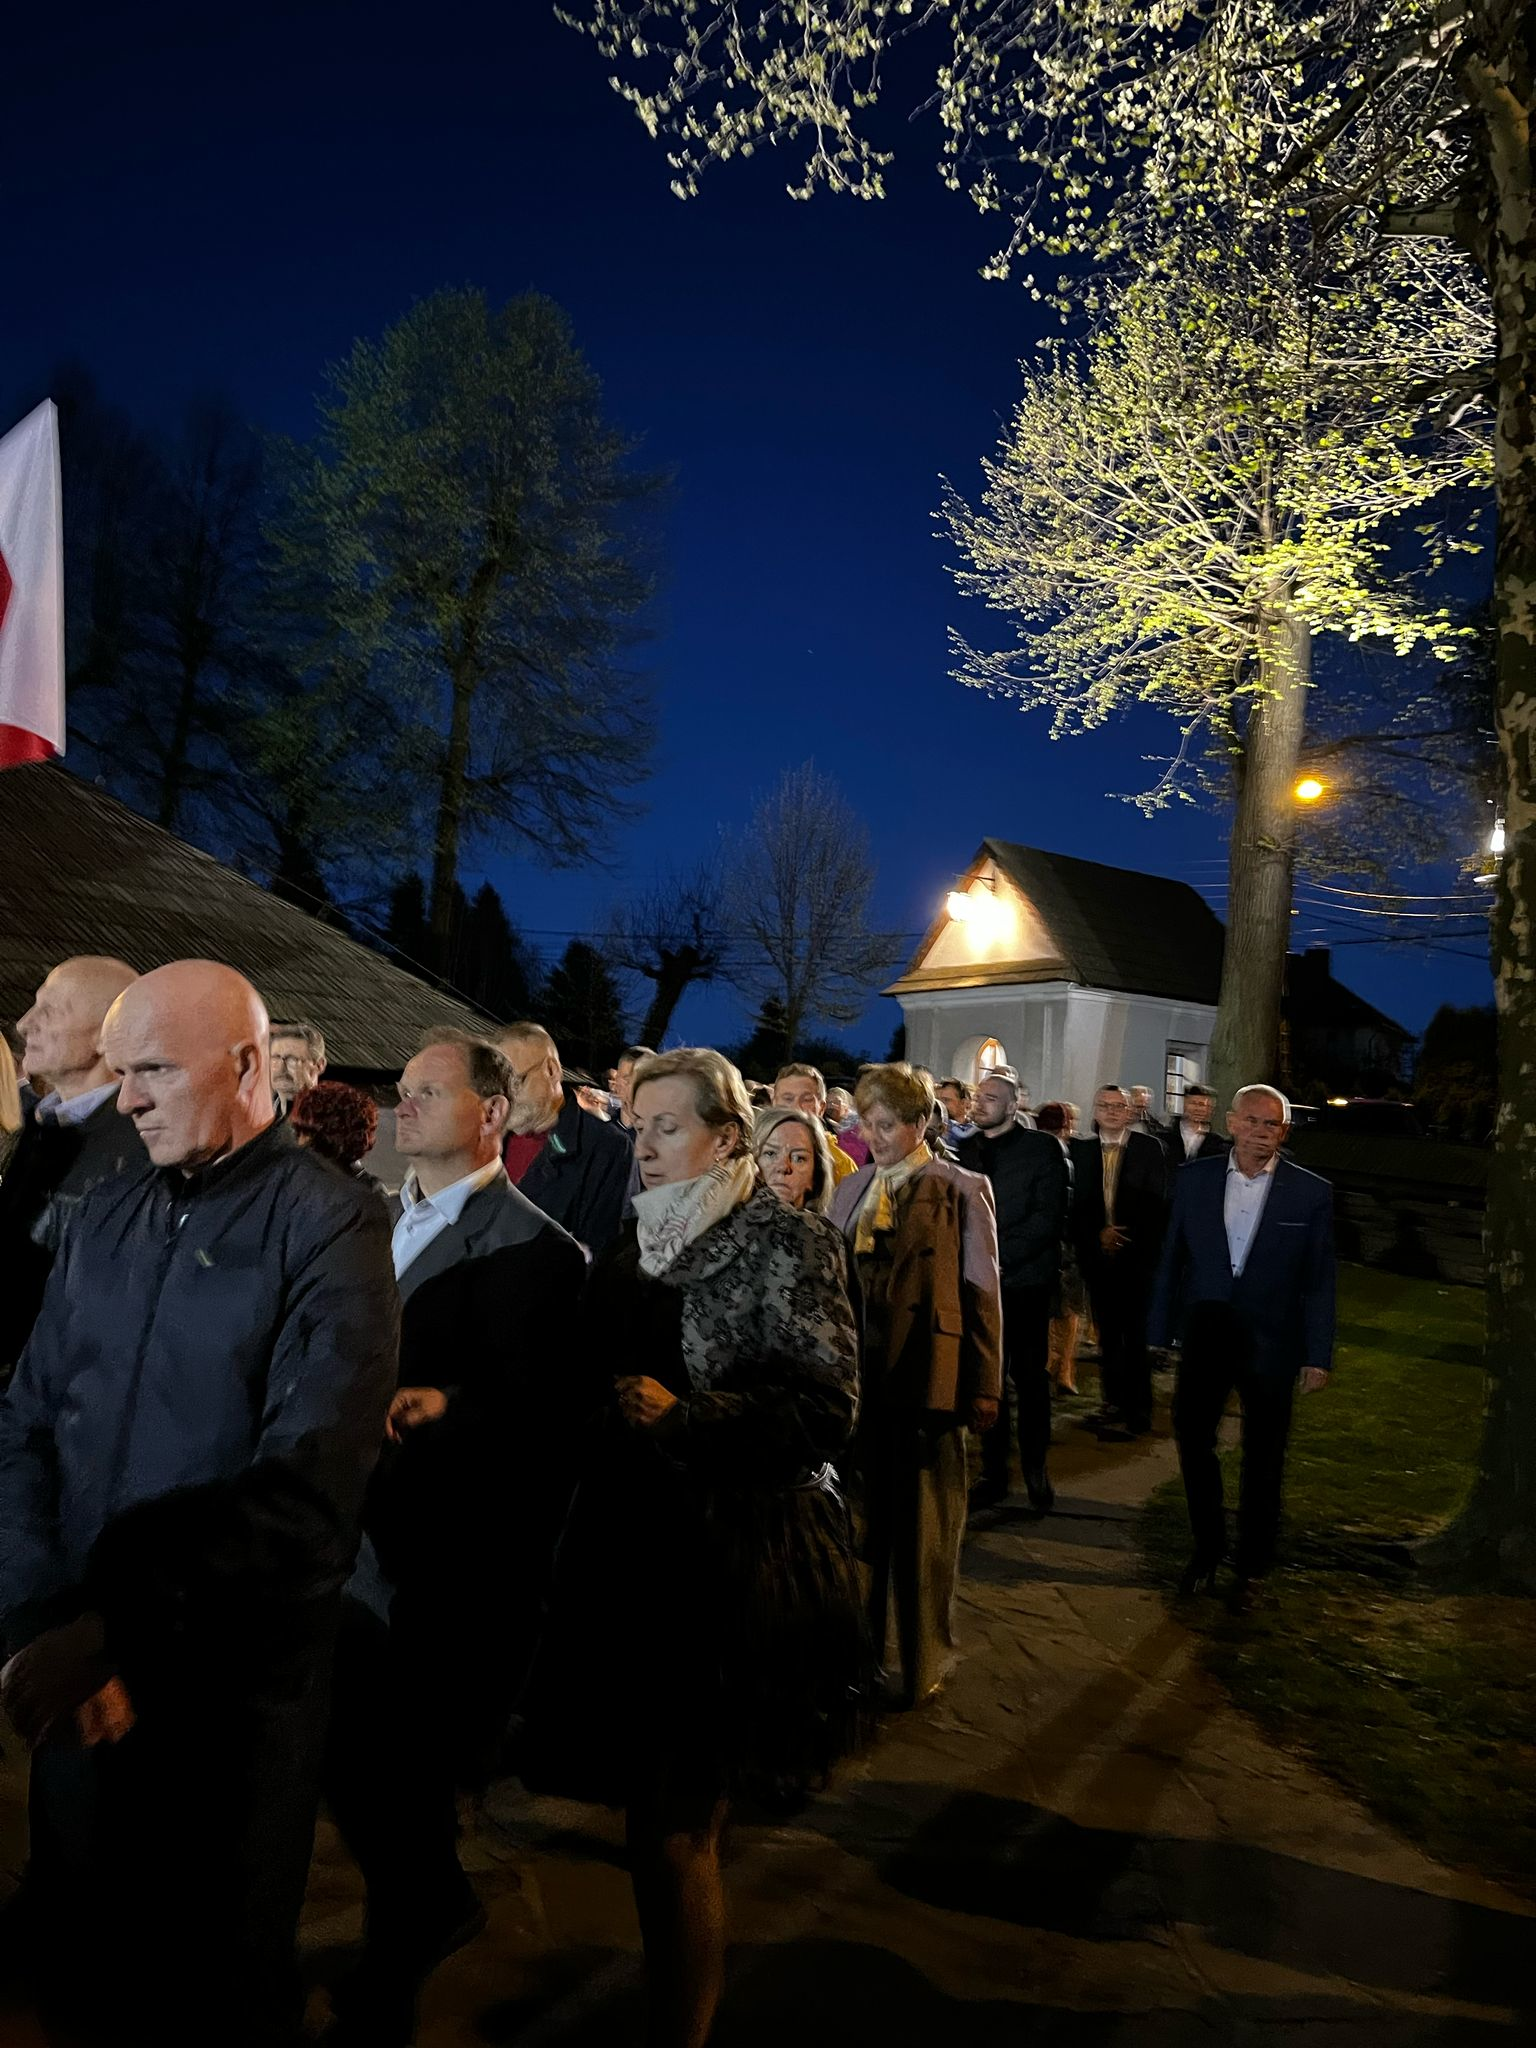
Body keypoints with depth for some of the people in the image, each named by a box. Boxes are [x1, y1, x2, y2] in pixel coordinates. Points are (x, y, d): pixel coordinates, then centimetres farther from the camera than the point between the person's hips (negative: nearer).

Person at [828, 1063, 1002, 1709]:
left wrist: (983, 1387, -8)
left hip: (924, 1373, -4)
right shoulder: (851, 1190, 12)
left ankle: (917, 1657, 24)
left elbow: (982, 1292, -5)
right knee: (860, 1513, 14)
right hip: (857, 1369, 5)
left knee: (919, 1521, 6)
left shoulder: (960, 1191, -3)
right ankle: (861, 1644, 32)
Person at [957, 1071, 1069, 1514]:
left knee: (1029, 1378, 6)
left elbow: (1048, 1216, -10)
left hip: (1024, 1281, -3)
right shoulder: (964, 1151, 11)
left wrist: (997, 1255, -17)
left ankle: (1036, 1469, 20)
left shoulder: (1041, 1148, -2)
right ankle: (993, 1472, 17)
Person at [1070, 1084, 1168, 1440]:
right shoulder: (1081, 1149, 8)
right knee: (1108, 1334, 9)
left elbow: (1156, 1203, -3)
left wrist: (1128, 1237, -11)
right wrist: (1097, 1235, -8)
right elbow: (1076, 1203, 5)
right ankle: (1114, 1403, 19)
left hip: (1138, 1254, -3)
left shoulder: (1149, 1148, 1)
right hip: (1097, 1254, 3)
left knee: (1135, 1334, -5)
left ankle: (1135, 1413, 2)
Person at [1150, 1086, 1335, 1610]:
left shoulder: (1311, 1192, -7)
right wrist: (1162, 1330, 3)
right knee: (1193, 1443, 10)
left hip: (1270, 1345, -1)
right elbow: (1172, 1258, 2)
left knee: (1263, 1463, 12)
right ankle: (1207, 1548, 32)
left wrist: (1317, 1356, -5)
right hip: (1205, 1335, 2)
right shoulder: (1193, 1178, -3)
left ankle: (1251, 1567, 31)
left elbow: (1319, 1281, -4)